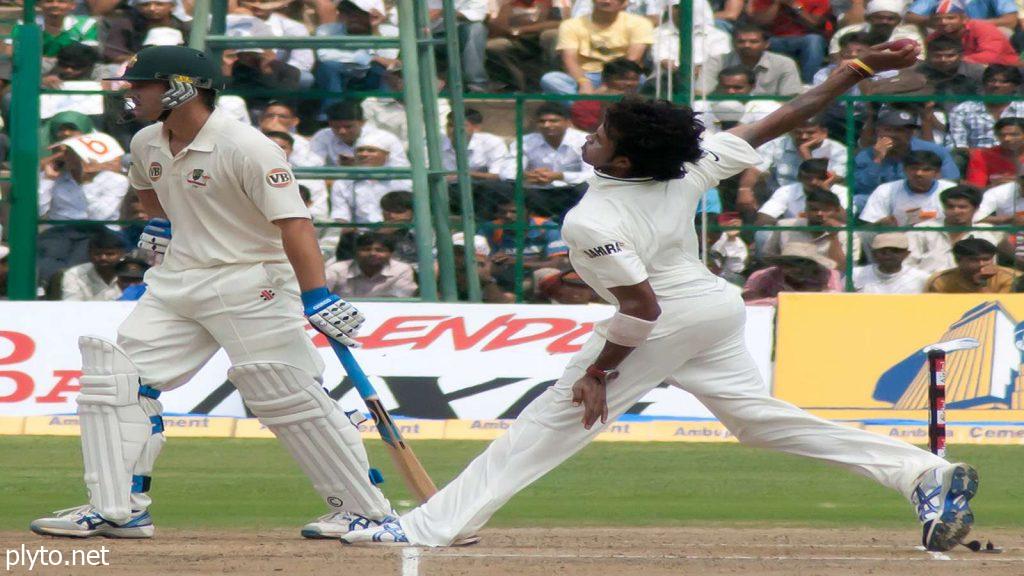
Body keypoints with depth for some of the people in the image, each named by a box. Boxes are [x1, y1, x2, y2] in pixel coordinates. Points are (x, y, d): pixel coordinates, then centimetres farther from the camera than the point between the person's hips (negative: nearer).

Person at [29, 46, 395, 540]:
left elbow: (293, 222, -25)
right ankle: (118, 509, -3)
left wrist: (316, 297, -33)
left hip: (249, 284, -8)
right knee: (115, 373, -4)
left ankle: (365, 510, 3)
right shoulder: (147, 144, 6)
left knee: (291, 398, -8)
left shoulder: (246, 147, -19)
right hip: (177, 285, 8)